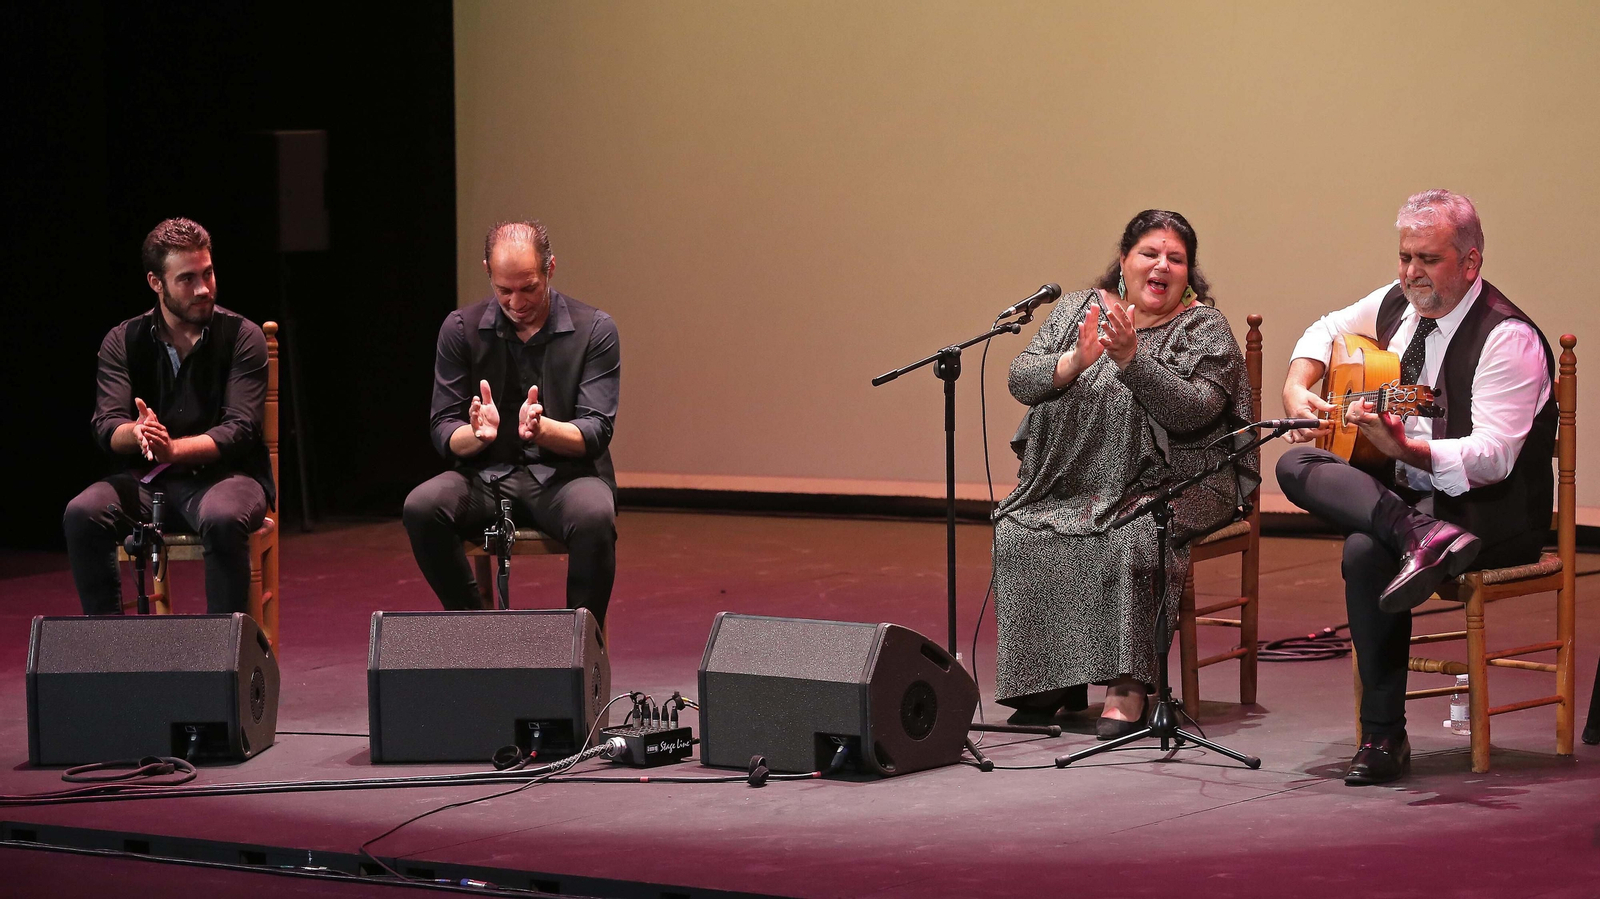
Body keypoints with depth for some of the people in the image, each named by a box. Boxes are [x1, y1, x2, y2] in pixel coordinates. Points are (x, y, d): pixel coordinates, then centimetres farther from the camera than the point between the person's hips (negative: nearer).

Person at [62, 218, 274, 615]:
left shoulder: (242, 336, -2)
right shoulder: (123, 341, 5)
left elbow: (240, 429, -12)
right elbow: (107, 427, -5)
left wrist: (173, 448, -30)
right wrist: (138, 434, -31)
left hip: (224, 474, -3)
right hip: (148, 479, 3)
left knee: (222, 519, -38)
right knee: (82, 514, -26)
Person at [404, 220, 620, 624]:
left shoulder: (594, 329, -2)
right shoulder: (461, 329, 3)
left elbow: (596, 434, -7)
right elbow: (444, 435, 2)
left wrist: (542, 429, -29)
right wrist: (477, 435, -23)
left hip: (564, 474, -2)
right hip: (486, 476, 2)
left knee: (594, 516, -37)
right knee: (421, 507, -29)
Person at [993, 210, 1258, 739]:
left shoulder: (1205, 330, 1)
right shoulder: (1078, 310, 12)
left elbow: (1192, 411, -16)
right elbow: (1021, 381, 1)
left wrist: (1130, 358, -24)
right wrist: (1074, 362, -17)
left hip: (1166, 485, -4)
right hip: (1068, 486, 4)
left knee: (1132, 542, -34)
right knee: (1017, 536, -22)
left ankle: (1127, 686, -28)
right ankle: (1049, 681, -11)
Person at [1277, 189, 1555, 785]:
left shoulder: (1507, 338, -18)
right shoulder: (1398, 304, 5)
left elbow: (1491, 456, -28)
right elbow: (1327, 331, 25)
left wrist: (1404, 448, -43)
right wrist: (1297, 387, 4)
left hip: (1489, 510, -8)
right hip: (1404, 493, 8)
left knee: (1367, 552, -33)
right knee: (1296, 465, -14)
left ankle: (1384, 739, -24)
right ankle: (1420, 535, -36)